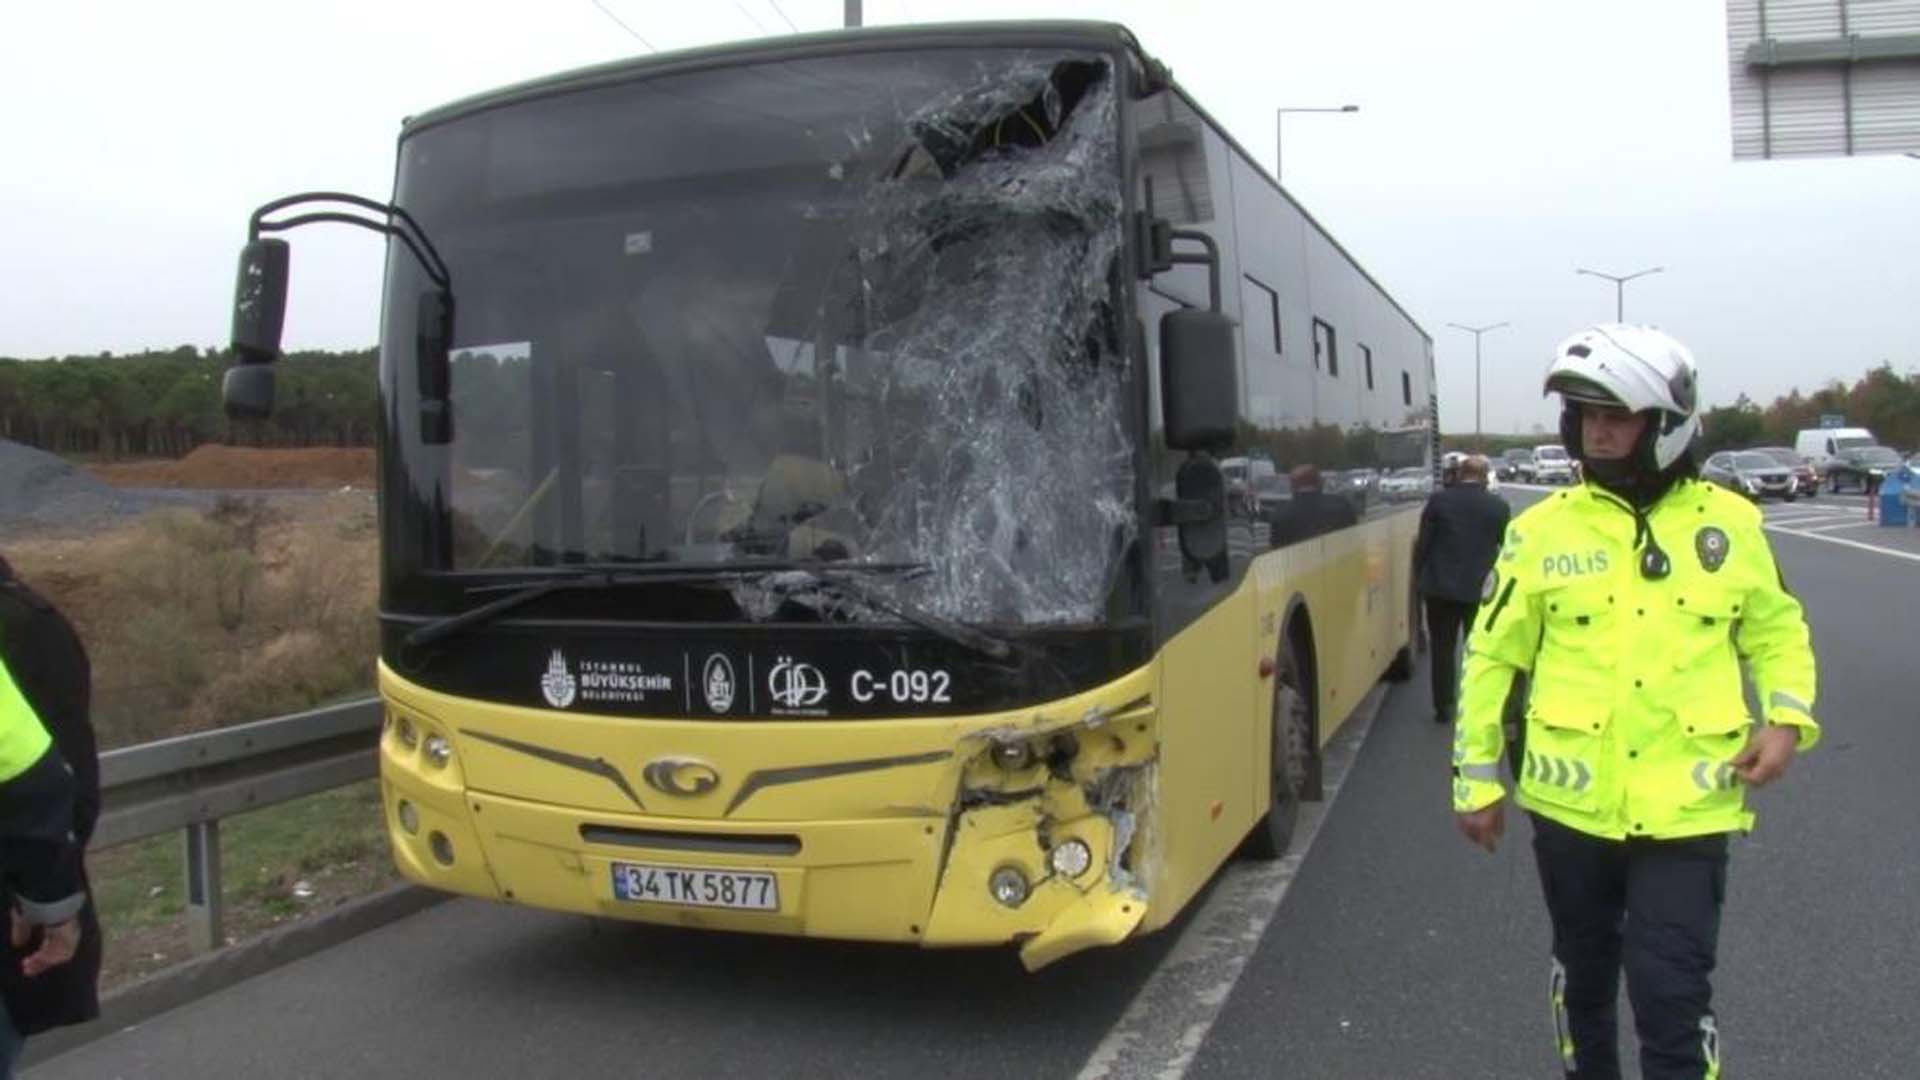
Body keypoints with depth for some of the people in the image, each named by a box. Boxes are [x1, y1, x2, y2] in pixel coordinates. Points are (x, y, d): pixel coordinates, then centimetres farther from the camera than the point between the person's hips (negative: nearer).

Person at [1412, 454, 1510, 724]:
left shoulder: (1438, 500, -6)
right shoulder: (1499, 506, -4)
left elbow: (1423, 544, -3)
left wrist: (1420, 578, 7)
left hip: (1441, 589, 0)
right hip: (1480, 590, 0)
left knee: (1442, 649, 8)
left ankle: (1443, 707, 10)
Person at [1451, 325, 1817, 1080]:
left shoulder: (1729, 523, 0)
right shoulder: (1542, 529, -2)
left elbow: (1777, 632, 13)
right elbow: (1491, 655, 2)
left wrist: (1787, 717, -5)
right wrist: (1476, 778, 3)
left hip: (1686, 808, -1)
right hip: (1570, 801, 1)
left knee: (1673, 994, -3)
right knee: (1583, 975, 18)